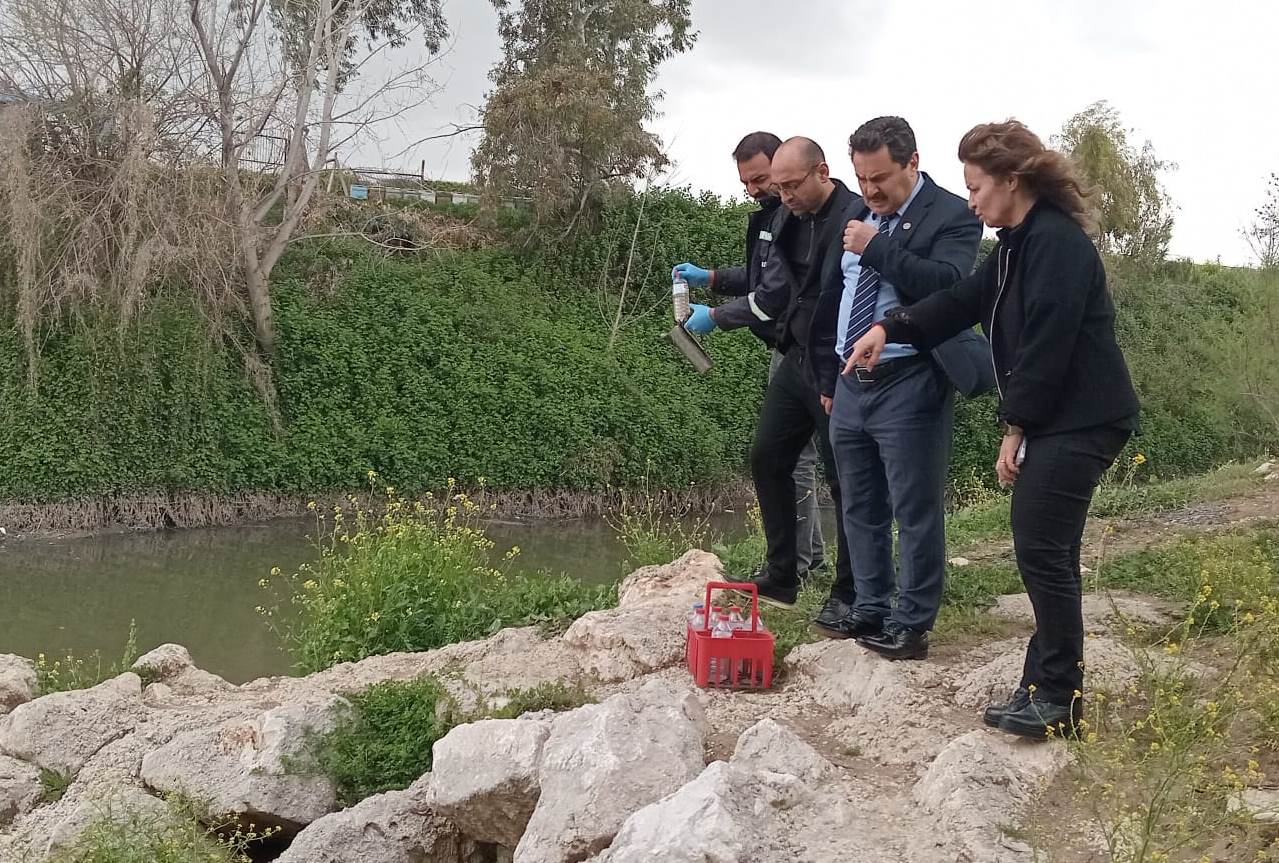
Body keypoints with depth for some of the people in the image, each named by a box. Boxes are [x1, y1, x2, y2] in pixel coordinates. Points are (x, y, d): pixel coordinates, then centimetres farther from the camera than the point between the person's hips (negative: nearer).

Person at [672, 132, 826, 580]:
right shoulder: (772, 214, 14)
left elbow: (778, 293, -23)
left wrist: (717, 316, -14)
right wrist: (710, 277, 14)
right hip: (787, 346, 11)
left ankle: (792, 564, 1)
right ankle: (810, 552, 26)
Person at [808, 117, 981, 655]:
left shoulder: (952, 217, -8)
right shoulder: (860, 214, 14)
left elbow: (947, 285, -26)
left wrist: (875, 248, -21)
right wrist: (828, 379, 21)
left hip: (909, 388, -8)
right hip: (851, 386, 8)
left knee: (916, 511, -2)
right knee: (860, 508, 15)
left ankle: (911, 625, 7)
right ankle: (869, 610, 28)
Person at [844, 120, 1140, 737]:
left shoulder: (1058, 241, -17)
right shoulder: (1019, 244, 15)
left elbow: (1047, 343, -20)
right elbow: (964, 301, 14)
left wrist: (1016, 427, -15)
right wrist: (891, 327, 0)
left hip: (1078, 420, -10)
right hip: (1050, 420, 10)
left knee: (1042, 551, -7)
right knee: (1043, 553, 11)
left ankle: (1059, 697, 4)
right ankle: (1048, 685, 20)